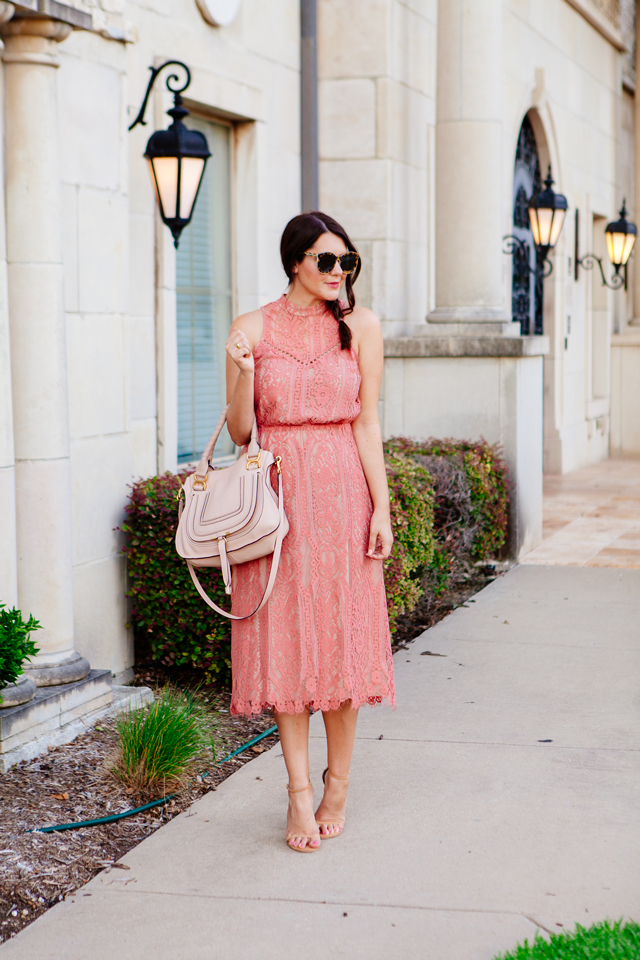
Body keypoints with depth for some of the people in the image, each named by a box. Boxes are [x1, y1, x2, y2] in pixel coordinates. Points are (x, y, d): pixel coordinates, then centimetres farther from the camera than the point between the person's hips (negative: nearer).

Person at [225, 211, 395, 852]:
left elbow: (366, 423, 2)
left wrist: (381, 508, -5)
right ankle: (299, 791, 8)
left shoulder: (360, 325, 4)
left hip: (342, 491, 0)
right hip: (277, 494, 0)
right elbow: (240, 433, 3)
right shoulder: (252, 329, 2)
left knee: (343, 635, 2)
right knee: (284, 638, 0)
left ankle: (337, 787, 16)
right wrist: (242, 370, -14)